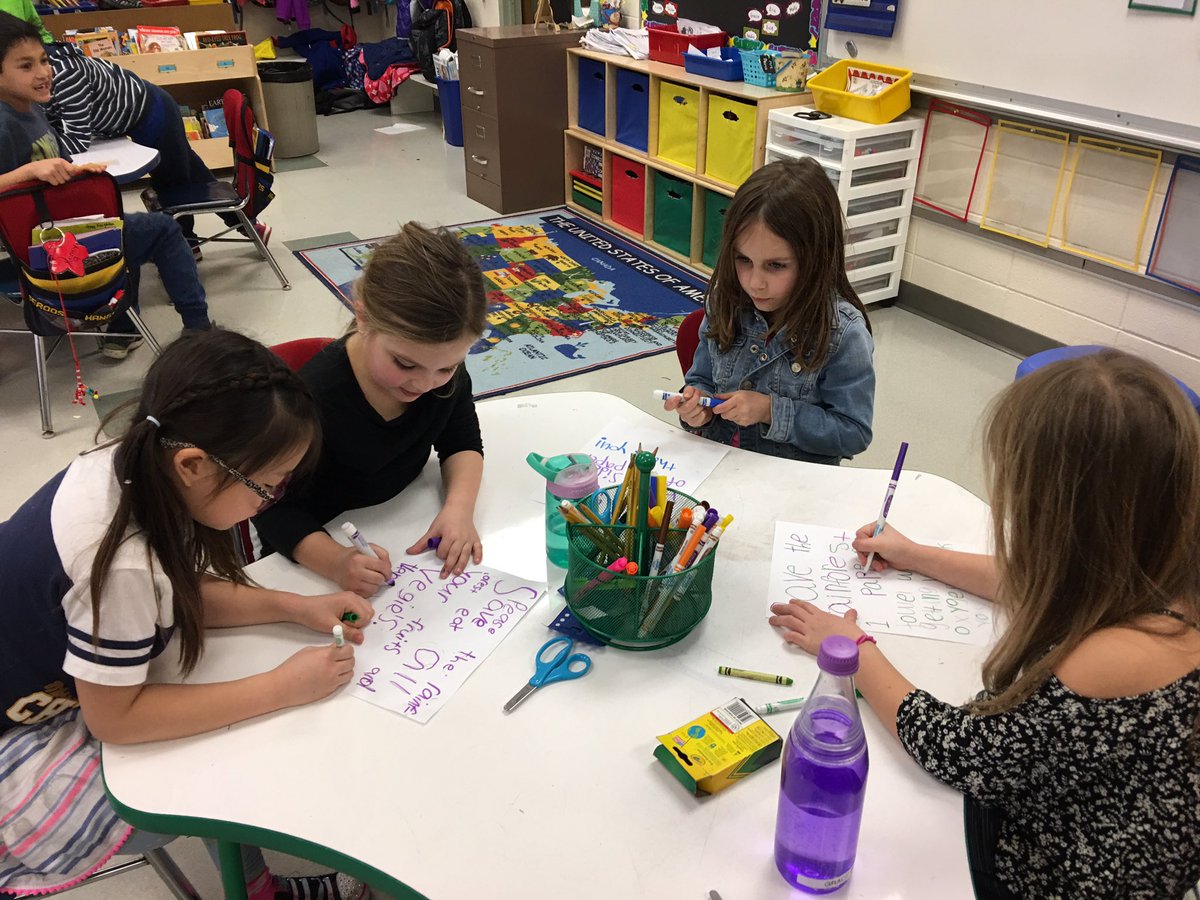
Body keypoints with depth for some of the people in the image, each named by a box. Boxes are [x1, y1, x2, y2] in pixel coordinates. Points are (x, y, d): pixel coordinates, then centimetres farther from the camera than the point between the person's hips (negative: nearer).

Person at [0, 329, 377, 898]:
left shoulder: (129, 465, -16)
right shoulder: (120, 563, -39)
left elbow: (186, 592, 0)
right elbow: (114, 718, -26)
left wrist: (293, 607, -13)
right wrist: (282, 687, -25)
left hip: (47, 673, 7)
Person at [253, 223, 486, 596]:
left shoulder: (441, 364, -16)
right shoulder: (315, 399, -31)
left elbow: (461, 443, -1)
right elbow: (275, 512, -22)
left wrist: (459, 506, -20)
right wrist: (336, 561, -40)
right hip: (323, 549, -4)